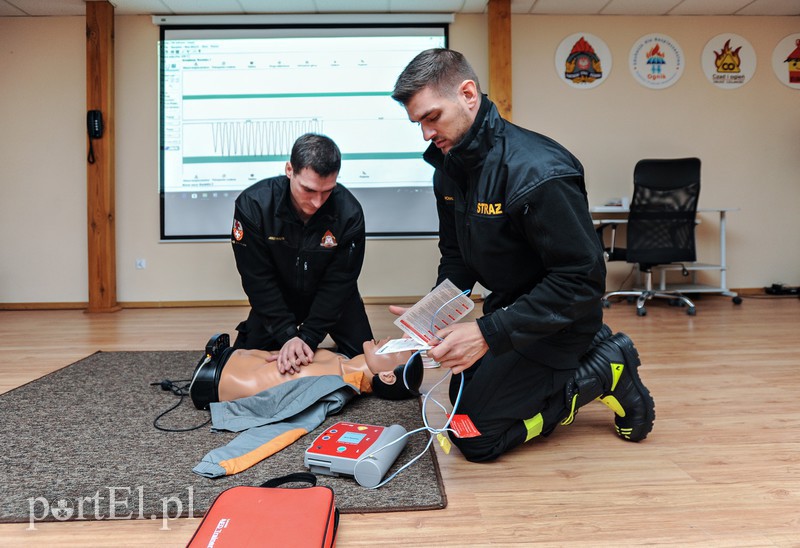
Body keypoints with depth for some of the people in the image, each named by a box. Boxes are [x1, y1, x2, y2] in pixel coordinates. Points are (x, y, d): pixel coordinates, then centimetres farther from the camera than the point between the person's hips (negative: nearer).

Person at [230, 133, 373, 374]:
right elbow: (258, 279, -23)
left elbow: (337, 283, -22)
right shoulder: (253, 205, -29)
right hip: (277, 297, 0)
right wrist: (287, 335, -28)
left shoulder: (349, 213, -30)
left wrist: (308, 337, -29)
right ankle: (248, 332, 30)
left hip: (332, 299, 0)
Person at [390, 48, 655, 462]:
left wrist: (489, 334, -33)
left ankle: (605, 372, 3)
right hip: (507, 307, 9)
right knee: (462, 395, 24)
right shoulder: (449, 167, -2)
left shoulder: (538, 172, -30)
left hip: (554, 326, -9)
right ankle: (587, 356, 21)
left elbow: (582, 279, -30)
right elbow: (456, 254, 6)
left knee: (475, 436, -7)